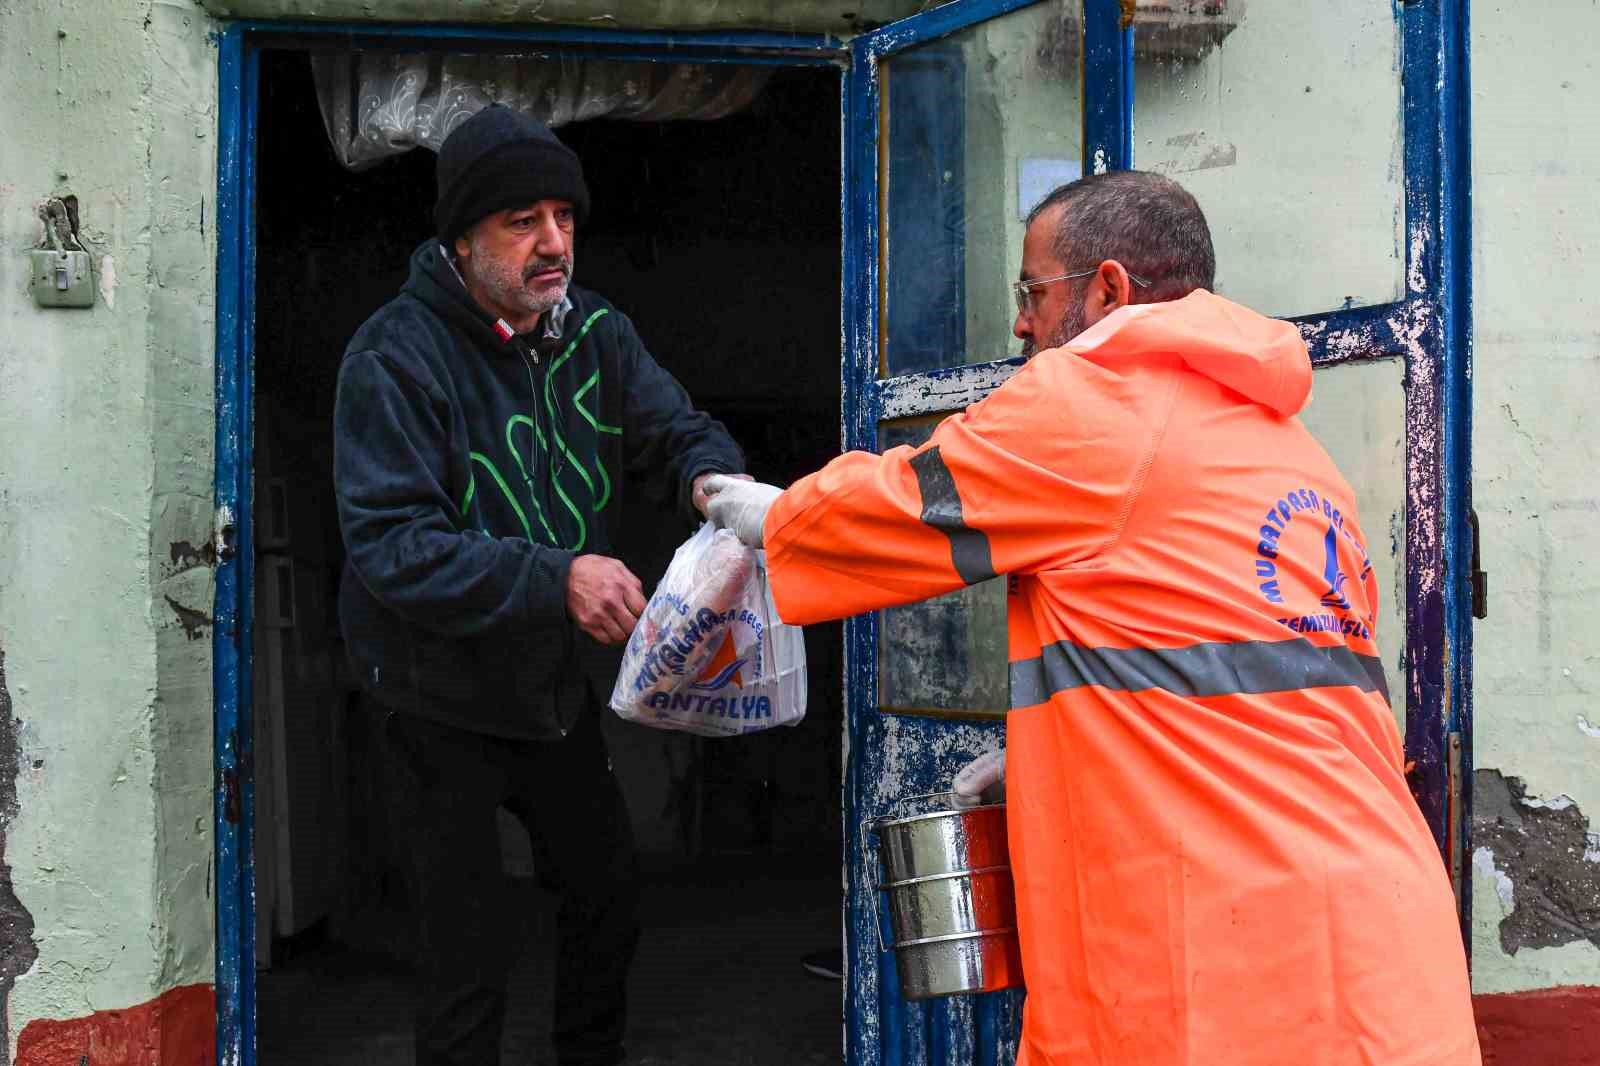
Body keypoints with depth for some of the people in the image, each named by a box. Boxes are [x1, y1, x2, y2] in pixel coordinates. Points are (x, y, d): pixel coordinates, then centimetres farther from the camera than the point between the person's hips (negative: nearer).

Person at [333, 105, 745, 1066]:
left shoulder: (594, 331, -3)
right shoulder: (397, 356, -22)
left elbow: (678, 430, -2)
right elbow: (391, 547, -31)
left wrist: (709, 481, -27)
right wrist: (553, 578, -42)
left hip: (562, 687, 6)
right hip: (445, 705, -6)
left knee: (608, 900, 22)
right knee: (471, 953, 1)